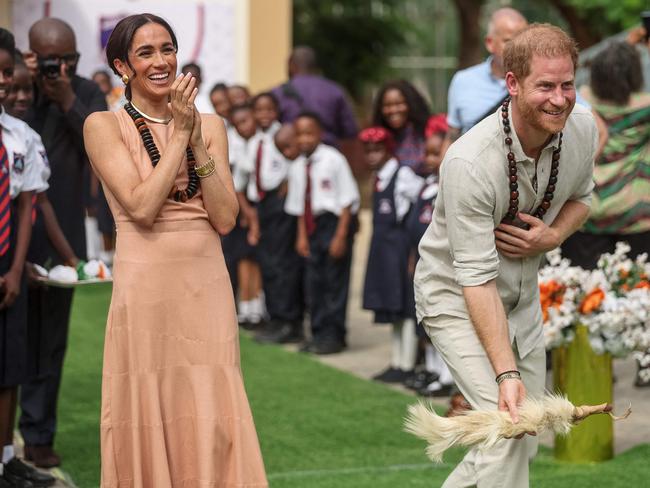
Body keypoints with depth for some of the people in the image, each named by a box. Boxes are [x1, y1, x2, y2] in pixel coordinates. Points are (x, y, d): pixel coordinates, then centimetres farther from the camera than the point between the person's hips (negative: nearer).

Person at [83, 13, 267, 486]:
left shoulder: (209, 124, 10)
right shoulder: (104, 126, 0)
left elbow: (225, 218, 0)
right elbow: (141, 206, -13)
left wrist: (197, 142, -7)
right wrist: (179, 135, -9)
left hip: (208, 288, 3)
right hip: (145, 291, -3)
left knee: (210, 426, 3)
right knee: (148, 424, 2)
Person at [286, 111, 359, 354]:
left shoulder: (333, 160, -11)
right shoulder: (299, 166, 7)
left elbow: (347, 200, -10)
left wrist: (340, 236, -13)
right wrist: (302, 235, 9)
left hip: (336, 220, -7)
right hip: (313, 225, 7)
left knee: (335, 280, -3)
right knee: (314, 281, 9)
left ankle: (334, 335, 5)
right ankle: (319, 333, 18)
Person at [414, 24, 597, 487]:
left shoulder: (583, 128, -12)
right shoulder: (469, 163, -32)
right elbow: (477, 279, -30)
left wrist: (552, 237, -14)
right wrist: (506, 373, -35)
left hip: (524, 297, 7)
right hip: (456, 296, -7)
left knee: (525, 440, 11)